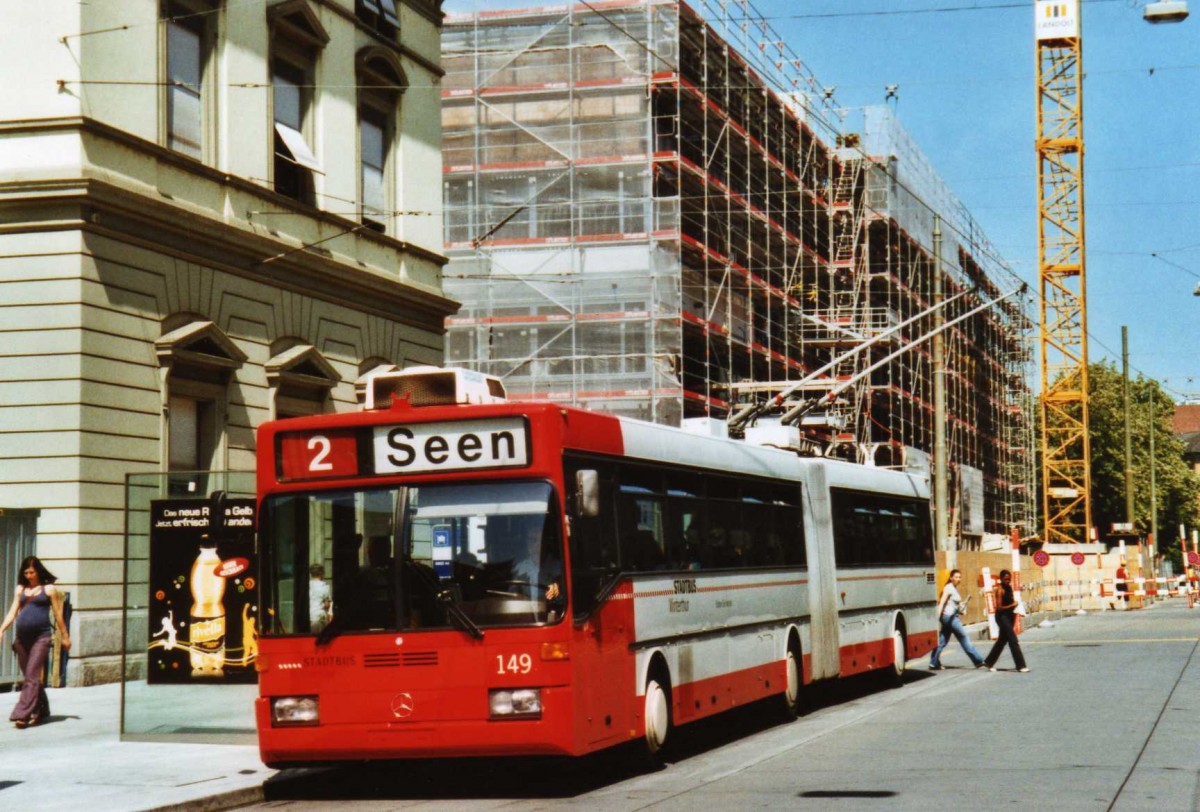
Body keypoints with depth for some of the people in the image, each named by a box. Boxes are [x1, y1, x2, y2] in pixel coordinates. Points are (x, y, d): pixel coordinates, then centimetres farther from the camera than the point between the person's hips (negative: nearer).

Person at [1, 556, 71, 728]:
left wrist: (65, 636, 8)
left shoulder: (48, 589, 5)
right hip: (22, 637, 5)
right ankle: (41, 711, 22)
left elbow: (58, 614, 7)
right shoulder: (21, 589, 15)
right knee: (29, 676, 9)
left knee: (32, 676, -12)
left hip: (41, 636, -5)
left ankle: (23, 714, -18)